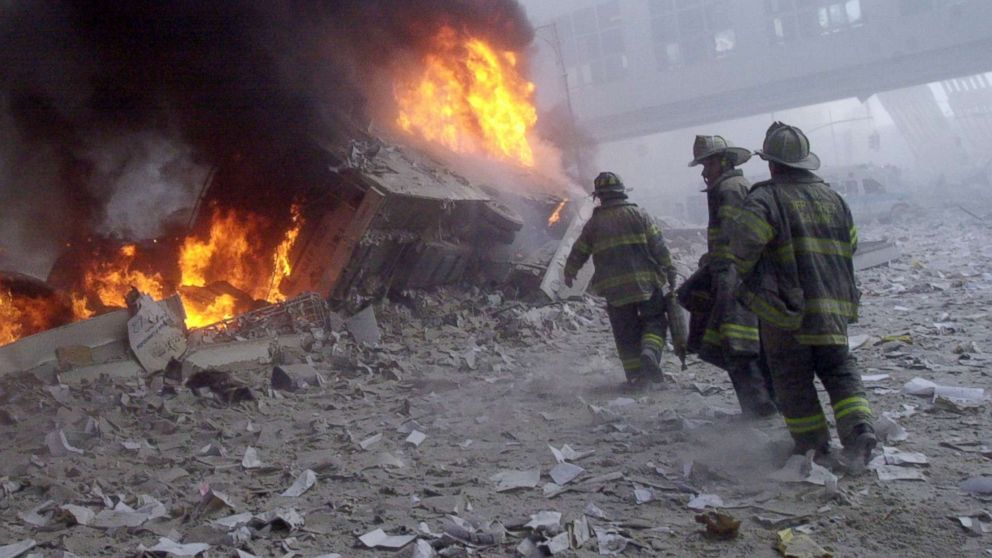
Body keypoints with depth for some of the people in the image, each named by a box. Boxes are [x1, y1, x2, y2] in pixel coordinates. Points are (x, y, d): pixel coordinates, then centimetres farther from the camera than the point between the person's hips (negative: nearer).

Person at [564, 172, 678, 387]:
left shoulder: (594, 223, 6)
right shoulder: (638, 215, 1)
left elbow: (579, 251, 15)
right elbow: (659, 245, -2)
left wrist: (569, 272, 32)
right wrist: (669, 270, 7)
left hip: (613, 288, 2)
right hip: (645, 281, -1)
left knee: (625, 332, 11)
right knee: (654, 320, 10)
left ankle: (635, 374, 9)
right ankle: (650, 352, -17)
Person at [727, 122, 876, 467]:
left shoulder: (767, 196, -9)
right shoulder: (832, 198, 11)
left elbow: (745, 236, -25)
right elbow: (850, 245, 18)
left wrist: (746, 273, -6)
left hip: (785, 305, -5)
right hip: (833, 305, 5)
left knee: (792, 378, 8)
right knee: (839, 369, 15)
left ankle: (812, 444, 14)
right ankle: (858, 429, -4)